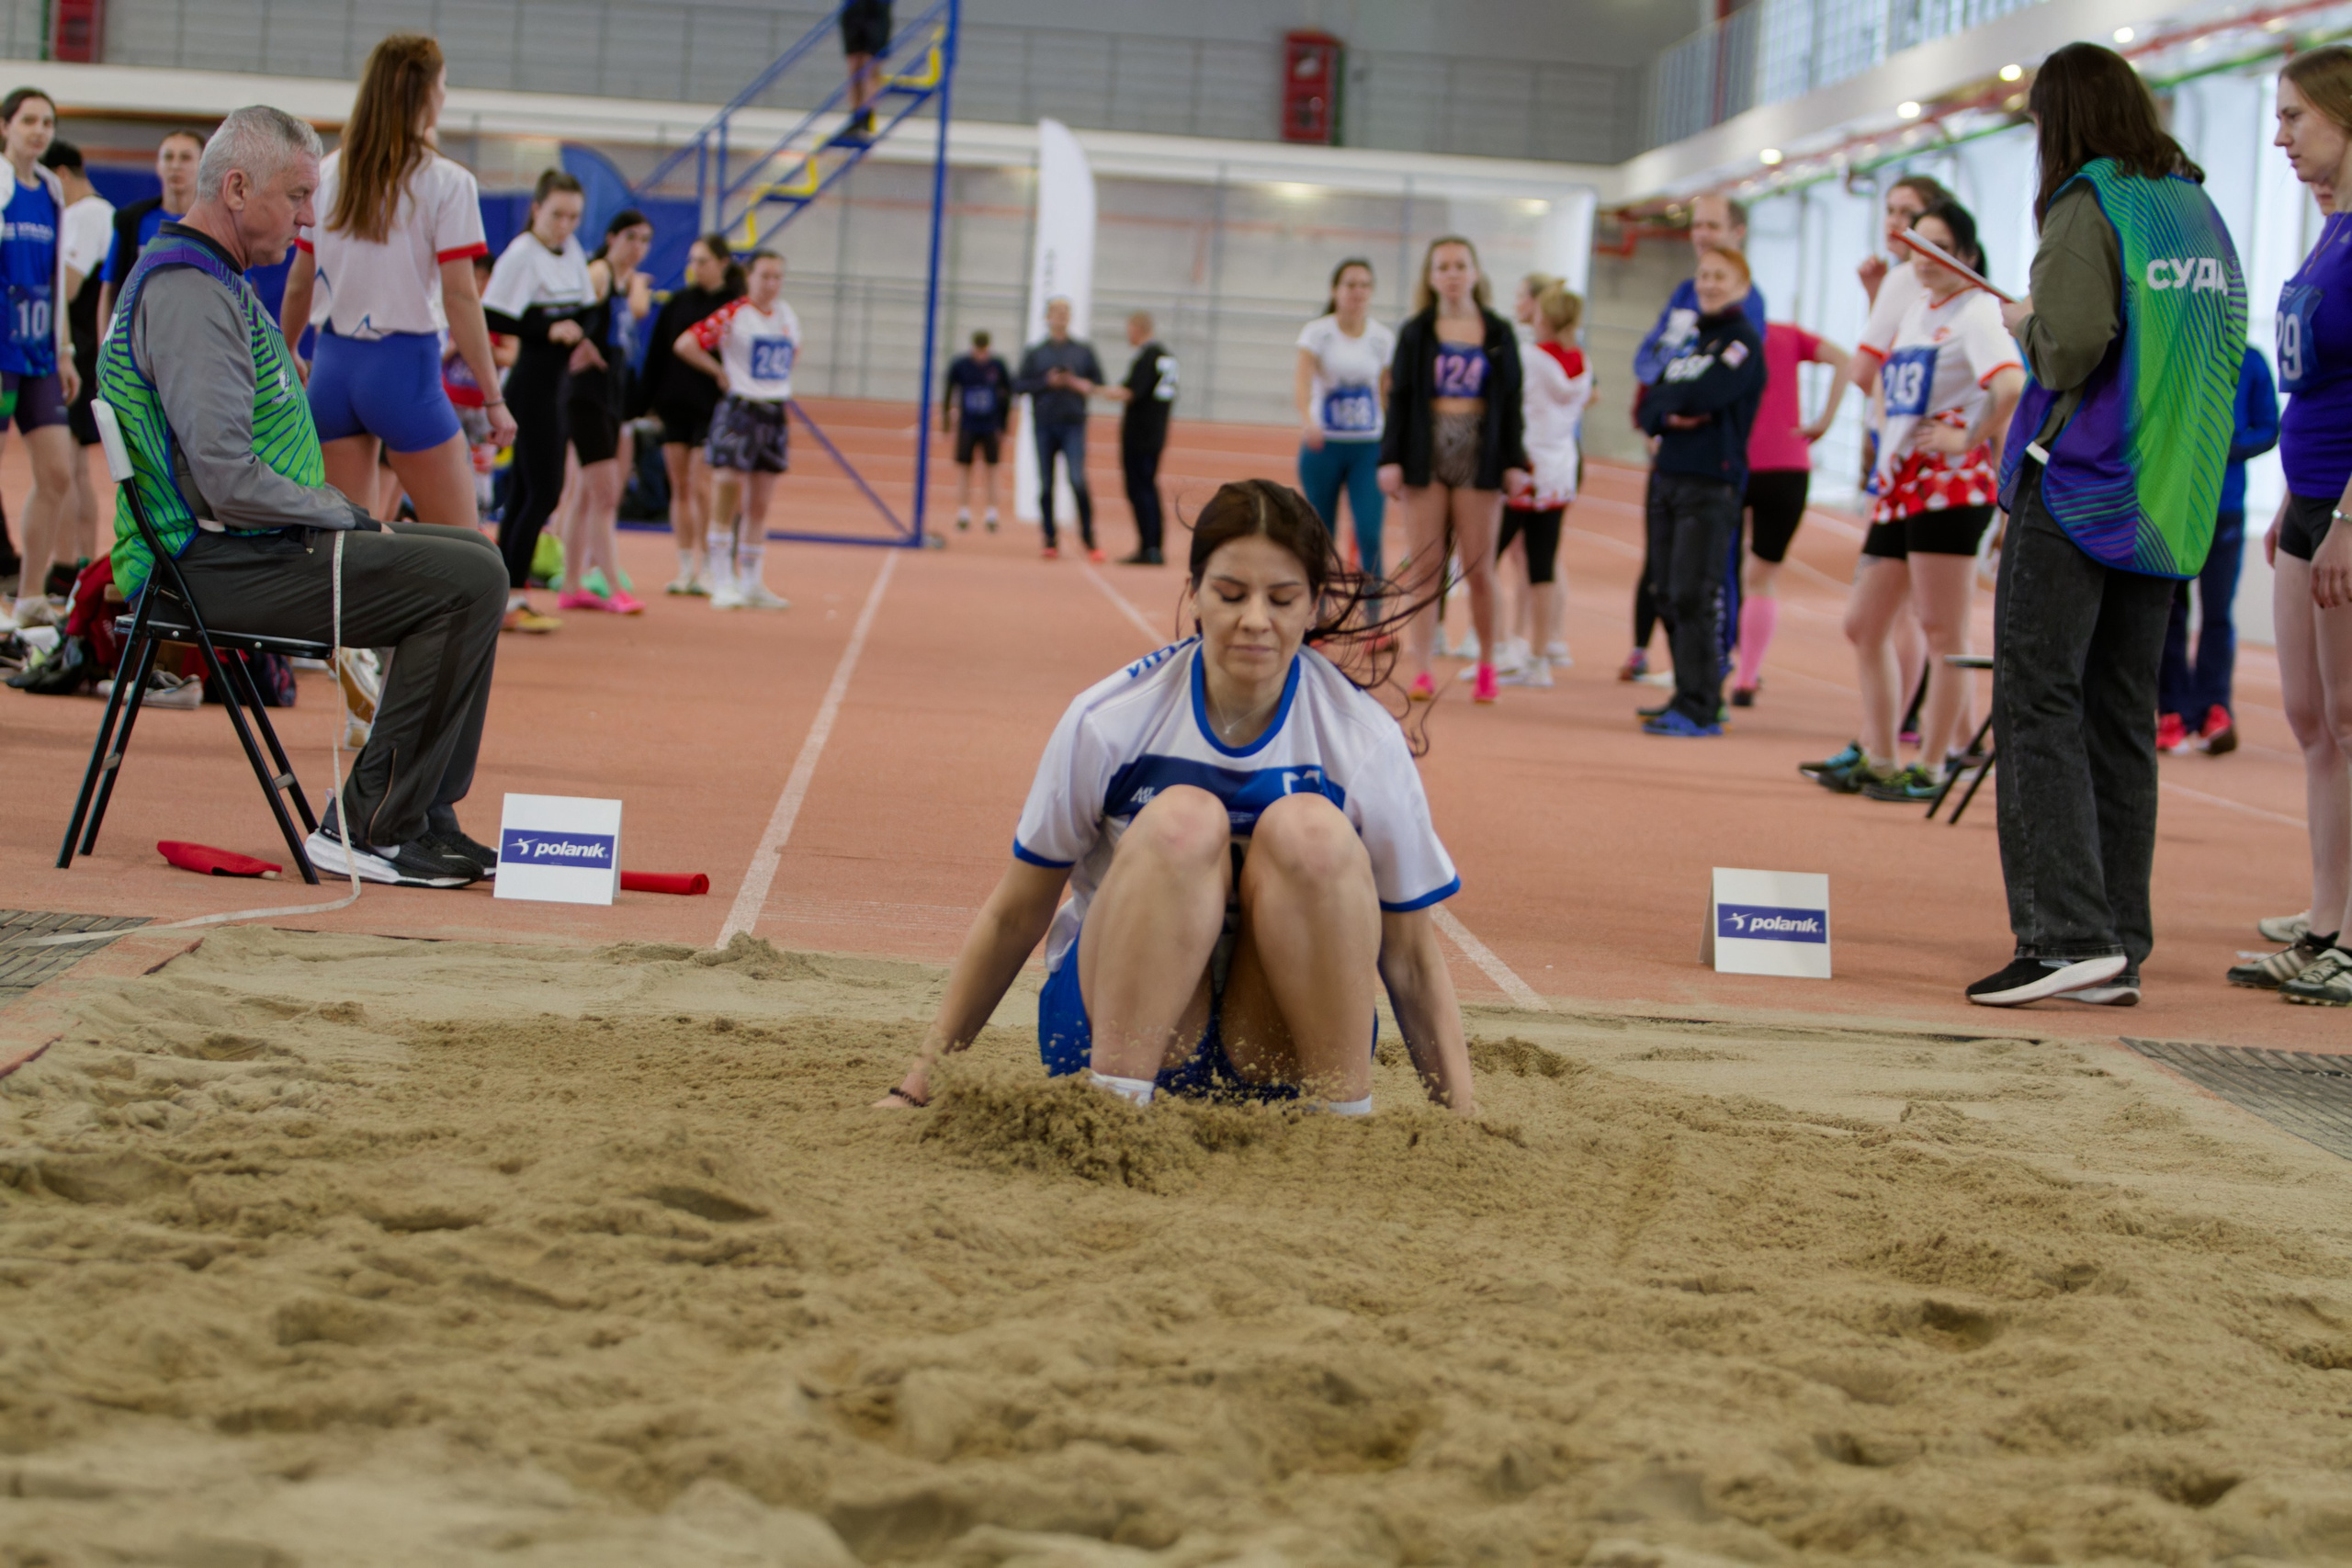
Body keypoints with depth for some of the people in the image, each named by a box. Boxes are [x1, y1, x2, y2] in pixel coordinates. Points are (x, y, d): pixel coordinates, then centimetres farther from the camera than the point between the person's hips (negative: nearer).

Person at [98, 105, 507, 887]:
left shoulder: (217, 283, 18)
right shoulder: (188, 295, -17)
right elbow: (228, 480, -25)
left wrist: (342, 512, 12)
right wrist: (345, 517, -11)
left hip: (248, 541, 11)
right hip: (225, 565, -11)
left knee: (472, 557, 16)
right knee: (467, 580, -19)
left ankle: (426, 820, 12)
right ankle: (366, 830, -14)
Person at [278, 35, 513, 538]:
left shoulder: (328, 173, 7)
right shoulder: (446, 182, -8)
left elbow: (299, 284, 13)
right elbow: (460, 298, -11)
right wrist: (493, 397, -8)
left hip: (333, 364, 5)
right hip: (405, 365, -5)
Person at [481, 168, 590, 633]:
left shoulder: (572, 252, 12)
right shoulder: (521, 254, -12)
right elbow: (493, 316, -17)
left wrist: (580, 334, 2)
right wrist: (549, 331, -20)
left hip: (560, 382, 8)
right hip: (532, 381, -8)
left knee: (523, 491, 10)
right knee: (544, 491, -12)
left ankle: (503, 597, 14)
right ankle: (512, 598, -9)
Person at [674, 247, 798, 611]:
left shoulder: (788, 317, 9)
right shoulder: (733, 315, -9)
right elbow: (684, 344, -13)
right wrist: (720, 373, -6)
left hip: (775, 414, 6)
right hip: (738, 412, -6)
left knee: (760, 504, 8)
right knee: (728, 493, -9)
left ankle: (750, 583, 14)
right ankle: (723, 581, -4)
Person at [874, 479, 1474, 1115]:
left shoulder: (1365, 742, -8)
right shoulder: (1110, 719, -10)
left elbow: (1411, 957, -1)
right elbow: (1013, 917, 1)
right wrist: (919, 1084, 4)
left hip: (1284, 1054, 1)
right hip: (1116, 1025, -1)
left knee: (1309, 828, -27)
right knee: (1183, 818, -28)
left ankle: (1347, 1121, -21)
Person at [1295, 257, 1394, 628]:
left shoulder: (1384, 339, 5)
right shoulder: (1316, 332, -4)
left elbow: (1386, 395, 12)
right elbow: (1302, 379, -19)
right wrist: (1307, 419, -39)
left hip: (1369, 448, 1)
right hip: (1323, 446, -1)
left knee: (1370, 534, -13)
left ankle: (1374, 618, -8)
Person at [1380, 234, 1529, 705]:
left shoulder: (1498, 333, 7)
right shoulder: (1416, 333, 6)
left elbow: (1510, 401, 7)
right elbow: (1400, 398, 4)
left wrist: (1515, 462, 2)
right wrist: (1390, 458, -3)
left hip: (1479, 454, 0)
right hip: (1426, 454, 0)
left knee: (1479, 568, 0)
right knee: (1426, 566, -1)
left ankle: (1487, 667, 13)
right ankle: (1420, 670, 0)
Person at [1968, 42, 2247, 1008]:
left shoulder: (2088, 205, -9)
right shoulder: (2201, 211, 14)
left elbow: (2073, 341, -20)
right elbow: (2229, 343, 18)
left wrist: (2026, 326, 0)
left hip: (2077, 487, -7)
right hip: (2166, 504, 7)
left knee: (2039, 702, -6)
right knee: (2121, 715, 9)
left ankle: (2068, 933, -15)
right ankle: (2120, 947, 9)